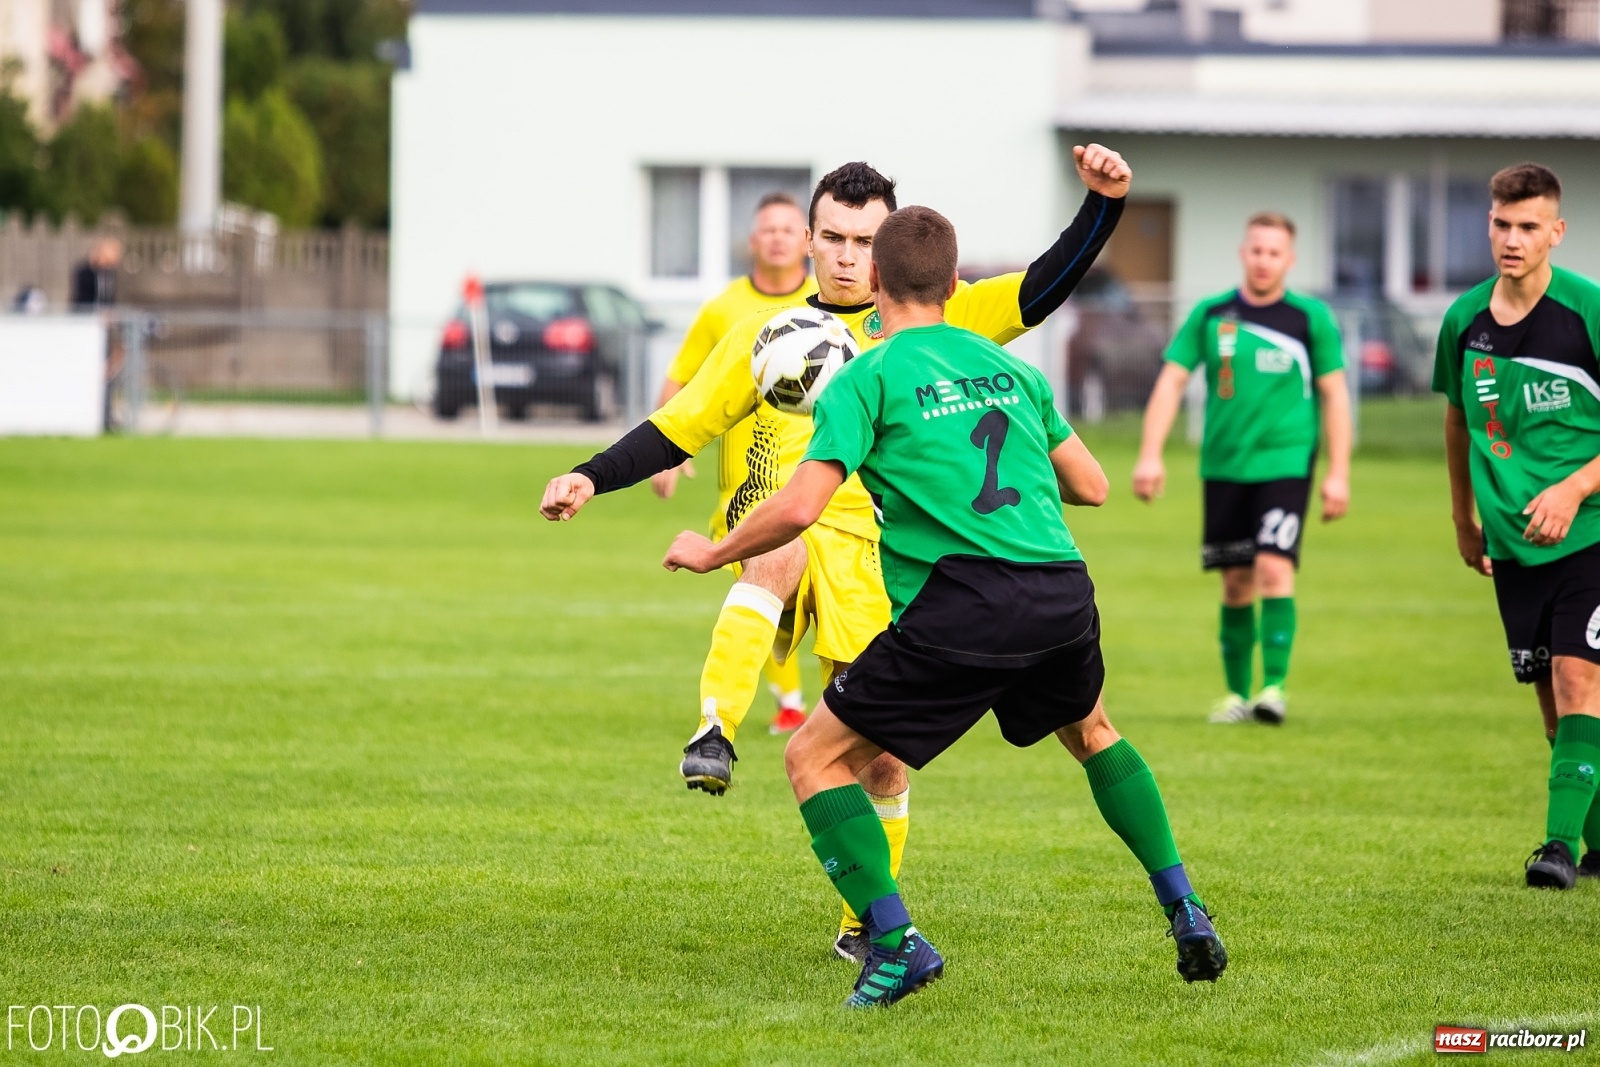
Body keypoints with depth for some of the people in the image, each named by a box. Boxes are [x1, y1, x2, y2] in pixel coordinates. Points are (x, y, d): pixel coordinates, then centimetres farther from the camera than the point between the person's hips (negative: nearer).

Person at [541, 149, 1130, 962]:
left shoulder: (934, 320, 12)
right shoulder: (768, 332, 15)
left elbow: (1044, 289, 5)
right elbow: (680, 427, 17)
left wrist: (1102, 205, -8)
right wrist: (592, 478, 5)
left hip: (877, 557, 1)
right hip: (779, 524, -1)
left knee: (883, 758, 1)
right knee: (781, 550, -40)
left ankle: (866, 923, 20)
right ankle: (715, 732, -51)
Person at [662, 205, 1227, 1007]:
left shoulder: (866, 379, 2)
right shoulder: (1010, 368, 20)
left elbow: (799, 506, -8)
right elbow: (1092, 487, 24)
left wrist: (711, 554, 9)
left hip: (961, 606, -6)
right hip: (1063, 594, 6)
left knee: (815, 758, 7)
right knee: (1092, 734, 35)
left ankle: (895, 942, -8)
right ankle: (1186, 916, 29)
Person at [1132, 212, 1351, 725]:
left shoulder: (1311, 318, -1)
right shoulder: (1210, 314, 4)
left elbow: (1333, 395, 3)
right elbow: (1171, 380, 4)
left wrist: (1338, 473, 0)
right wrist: (1150, 455, -4)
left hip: (1286, 465, -2)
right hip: (1224, 467, 2)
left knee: (1274, 569, -17)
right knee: (1236, 582, 6)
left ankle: (1274, 687, -13)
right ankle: (1237, 693, 16)